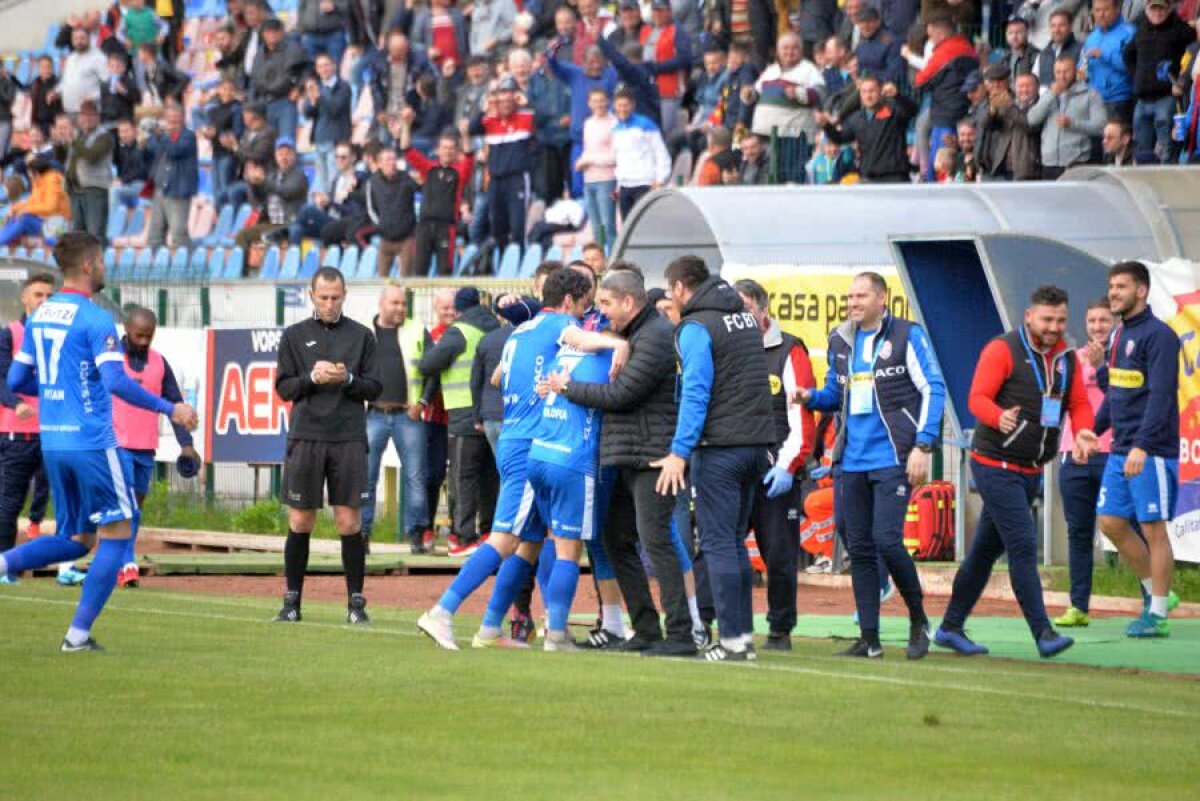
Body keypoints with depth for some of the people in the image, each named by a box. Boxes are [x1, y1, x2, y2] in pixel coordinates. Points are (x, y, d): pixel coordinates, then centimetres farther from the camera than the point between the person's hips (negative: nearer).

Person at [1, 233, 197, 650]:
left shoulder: (39, 316, 11)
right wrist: (169, 409, -15)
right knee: (115, 534, 4)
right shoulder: (95, 319, -12)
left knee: (76, 540, 17)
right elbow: (116, 382, -22)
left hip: (52, 441, 8)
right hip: (92, 443, -8)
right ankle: (79, 633, 0)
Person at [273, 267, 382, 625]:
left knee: (350, 523, -3)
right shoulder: (295, 335, 9)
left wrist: (347, 379, -11)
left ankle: (356, 602, 3)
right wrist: (313, 377, -11)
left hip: (349, 438, 0)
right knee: (300, 522, 2)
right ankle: (292, 602, 10)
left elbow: (374, 387, 7)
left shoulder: (361, 335, 9)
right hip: (306, 437, 0)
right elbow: (283, 387, 6)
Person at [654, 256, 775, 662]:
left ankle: (733, 639, -9)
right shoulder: (744, 317, 15)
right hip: (756, 443, 8)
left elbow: (696, 393, -17)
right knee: (733, 542, 14)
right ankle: (743, 634, 13)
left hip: (720, 446, -8)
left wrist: (679, 452, -18)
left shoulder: (696, 327, -10)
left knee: (717, 542, -5)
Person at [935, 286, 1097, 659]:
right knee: (1023, 545, -15)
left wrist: (1082, 432, -11)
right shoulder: (1002, 350, -11)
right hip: (996, 465, -7)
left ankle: (951, 627, 24)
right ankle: (1043, 633, -18)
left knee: (987, 549, 14)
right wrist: (999, 418, -39)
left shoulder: (1066, 357, 10)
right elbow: (978, 398, -17)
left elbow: (1078, 403, 11)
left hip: (1031, 471, 7)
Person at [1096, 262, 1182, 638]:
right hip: (1120, 450, 9)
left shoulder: (1158, 335, -12)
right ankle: (1154, 592, 21)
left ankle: (1157, 614, 3)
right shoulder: (1119, 335, 14)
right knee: (1111, 522, 8)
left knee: (1153, 528, -3)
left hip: (1152, 451, -9)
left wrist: (1142, 445, -26)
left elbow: (1161, 395, -20)